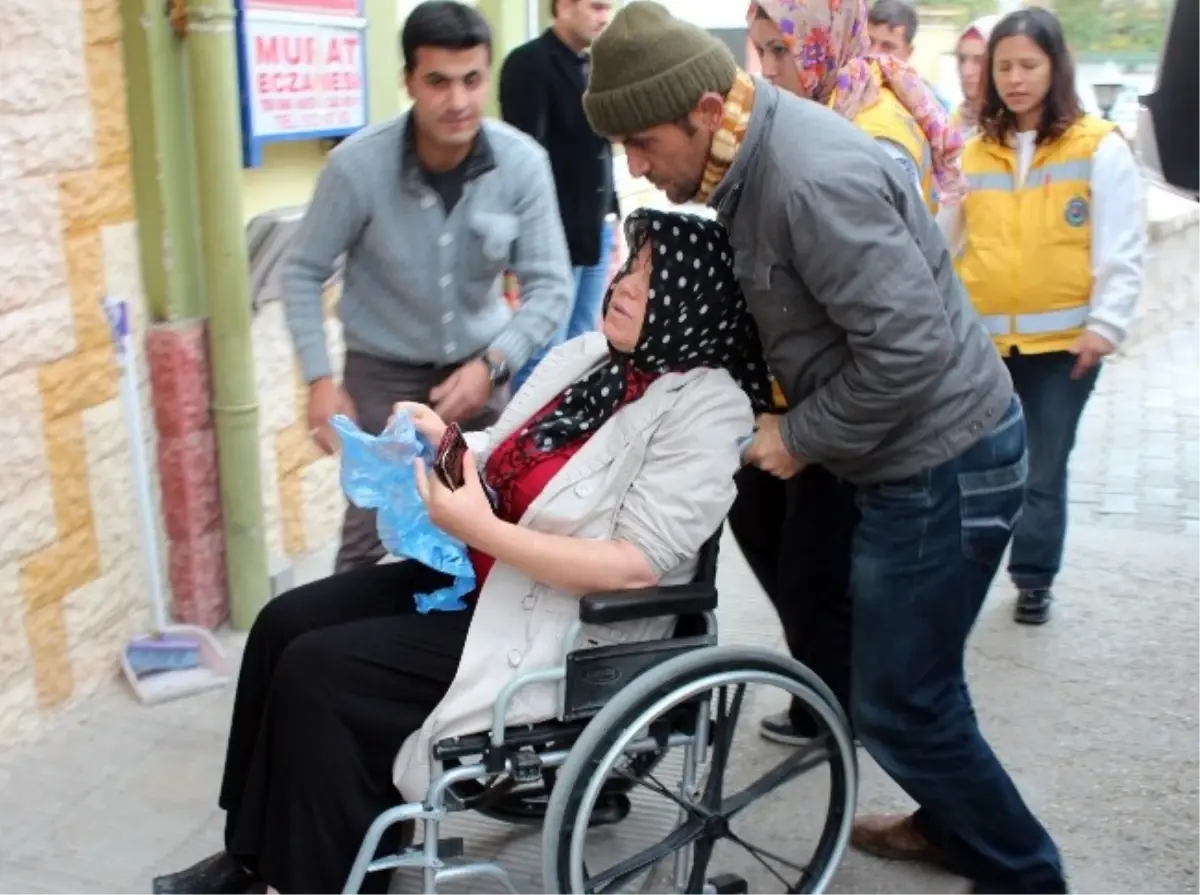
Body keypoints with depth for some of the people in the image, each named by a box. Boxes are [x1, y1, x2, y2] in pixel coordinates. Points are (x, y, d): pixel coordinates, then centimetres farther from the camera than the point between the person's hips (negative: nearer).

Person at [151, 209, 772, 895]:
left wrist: (480, 530, -27)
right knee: (285, 623, 0)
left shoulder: (707, 408, -17)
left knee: (317, 673, -14)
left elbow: (636, 567, -25)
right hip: (476, 576, 9)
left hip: (556, 631, -8)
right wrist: (443, 445, -6)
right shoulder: (585, 355, 7)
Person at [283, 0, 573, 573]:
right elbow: (304, 273, -8)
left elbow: (550, 285, -12)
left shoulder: (523, 163, -17)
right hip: (383, 369, -1)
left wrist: (492, 364, -26)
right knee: (370, 533, 0)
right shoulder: (357, 165, -20)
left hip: (478, 365, 2)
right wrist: (320, 381, -15)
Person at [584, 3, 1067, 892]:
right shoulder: (760, 155, 3)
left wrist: (802, 435, -17)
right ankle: (956, 823, 44)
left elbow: (908, 346, -29)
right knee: (911, 675, 23)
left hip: (946, 463, -10)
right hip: (923, 451, 10)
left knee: (899, 702, 1)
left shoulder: (812, 180, -27)